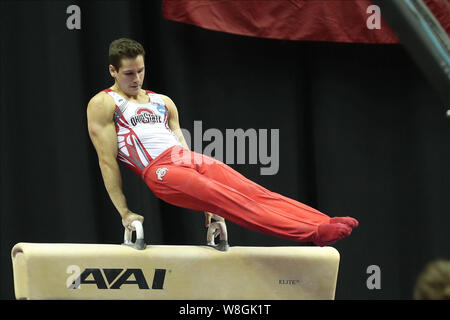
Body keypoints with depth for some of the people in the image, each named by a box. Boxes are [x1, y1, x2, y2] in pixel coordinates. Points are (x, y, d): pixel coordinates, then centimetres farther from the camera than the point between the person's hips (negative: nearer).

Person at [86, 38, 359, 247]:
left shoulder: (162, 102, 26)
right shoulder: (103, 105, 6)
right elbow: (107, 160, 0)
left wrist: (206, 205, 16)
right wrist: (125, 213, -7)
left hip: (193, 160, 7)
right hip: (159, 170, -7)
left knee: (255, 193, -15)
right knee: (229, 200, -26)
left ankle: (324, 225, -29)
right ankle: (313, 233, -42)